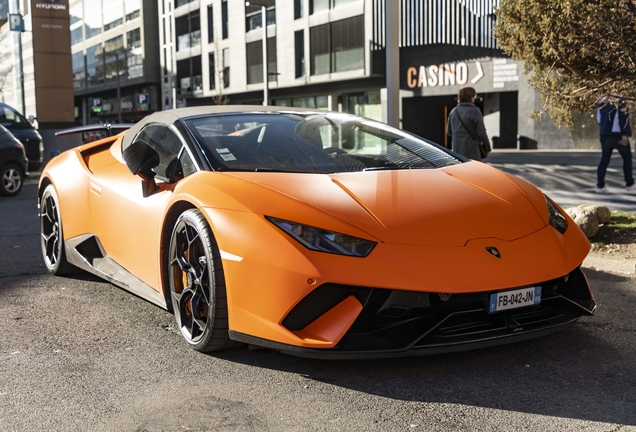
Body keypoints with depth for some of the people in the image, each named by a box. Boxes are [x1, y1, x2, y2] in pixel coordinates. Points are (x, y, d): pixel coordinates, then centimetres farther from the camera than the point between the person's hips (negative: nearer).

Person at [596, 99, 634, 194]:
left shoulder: (602, 106, 13)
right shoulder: (620, 104, -4)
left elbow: (599, 121, 16)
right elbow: (623, 118, -15)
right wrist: (625, 134, -21)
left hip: (604, 136, 5)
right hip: (618, 135, -4)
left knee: (604, 159, 5)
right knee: (627, 157, 10)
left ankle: (600, 186, -5)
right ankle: (629, 185, 13)